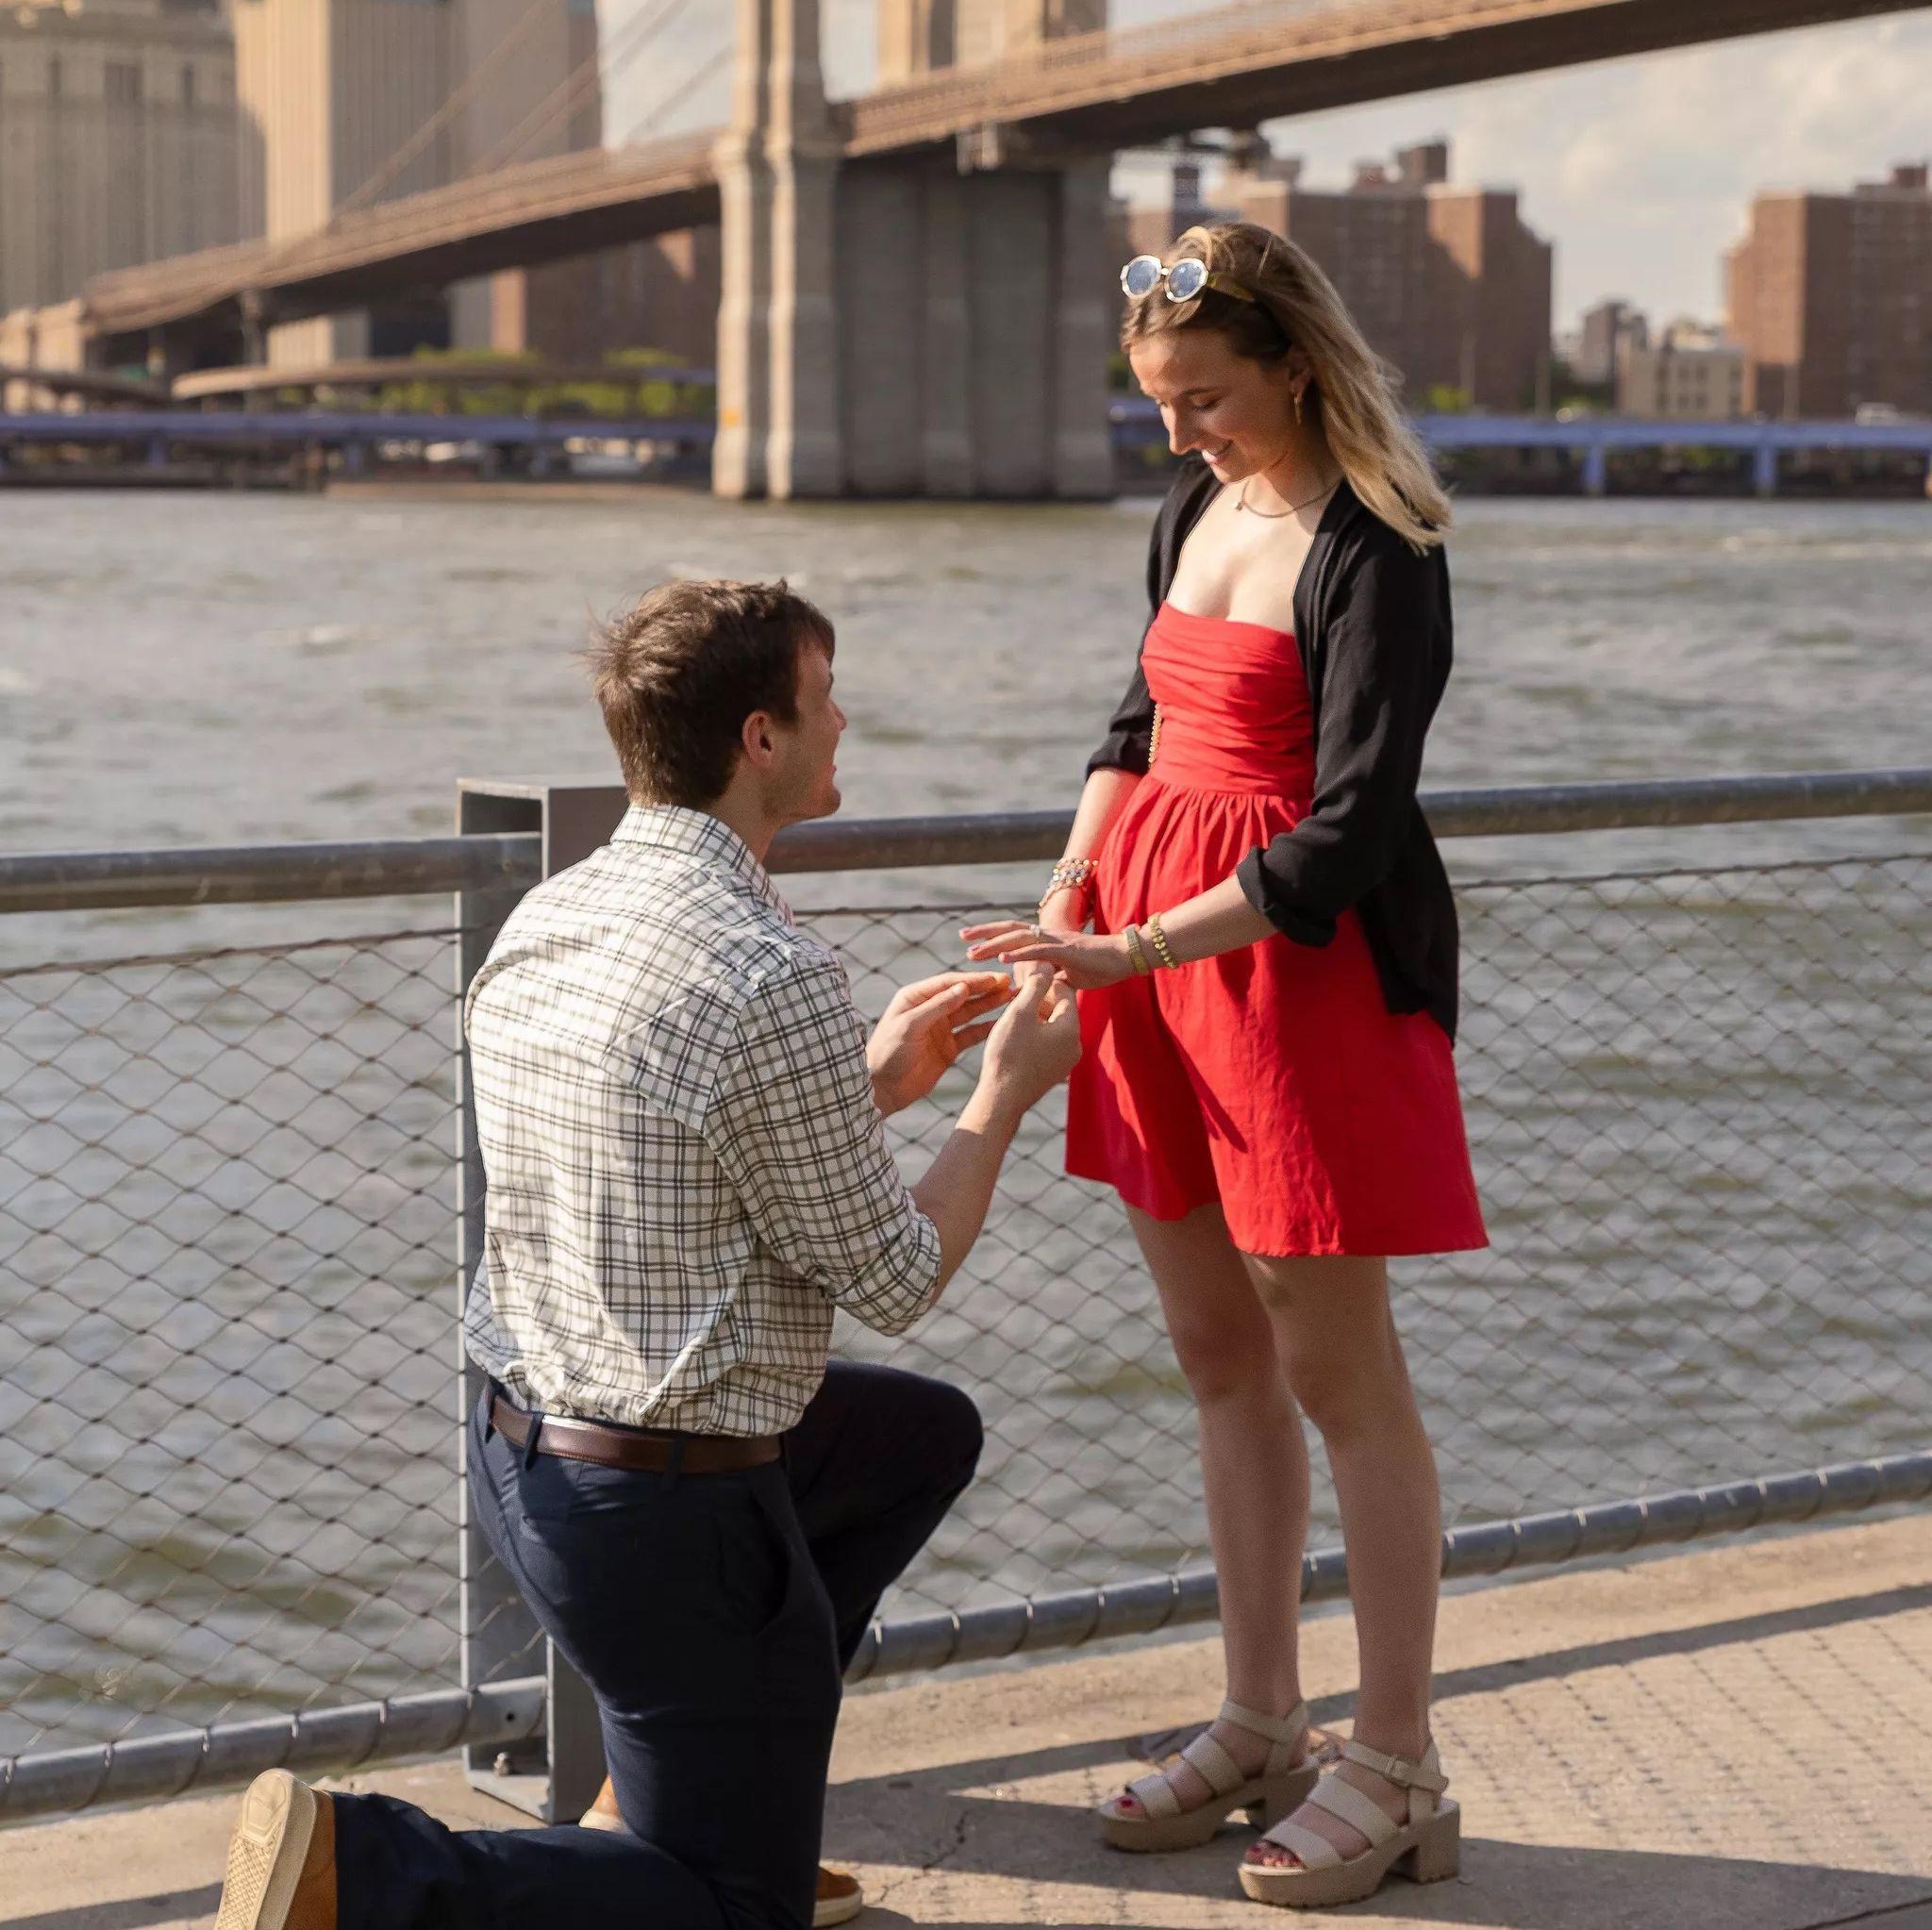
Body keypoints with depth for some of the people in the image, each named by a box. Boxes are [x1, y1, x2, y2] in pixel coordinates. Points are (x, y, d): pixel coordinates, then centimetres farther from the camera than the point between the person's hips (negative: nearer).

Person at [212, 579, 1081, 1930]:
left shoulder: (542, 921, 3)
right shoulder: (777, 979, -23)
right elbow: (893, 1281, -13)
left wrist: (874, 1082, 17)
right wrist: (1006, 1095, 2)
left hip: (521, 1449, 9)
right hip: (676, 1508, -9)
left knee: (930, 1435, 29)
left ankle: (695, 1784, 28)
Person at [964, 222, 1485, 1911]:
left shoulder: (1374, 554, -15)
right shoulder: (1198, 510, 10)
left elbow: (1349, 837, -20)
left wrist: (1132, 948, -25)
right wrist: (1066, 895, 5)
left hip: (1306, 966, -8)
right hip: (1151, 954, 8)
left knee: (1332, 1362, -2)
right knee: (1218, 1356, 13)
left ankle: (1396, 1771, 9)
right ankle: (1262, 1727, 25)